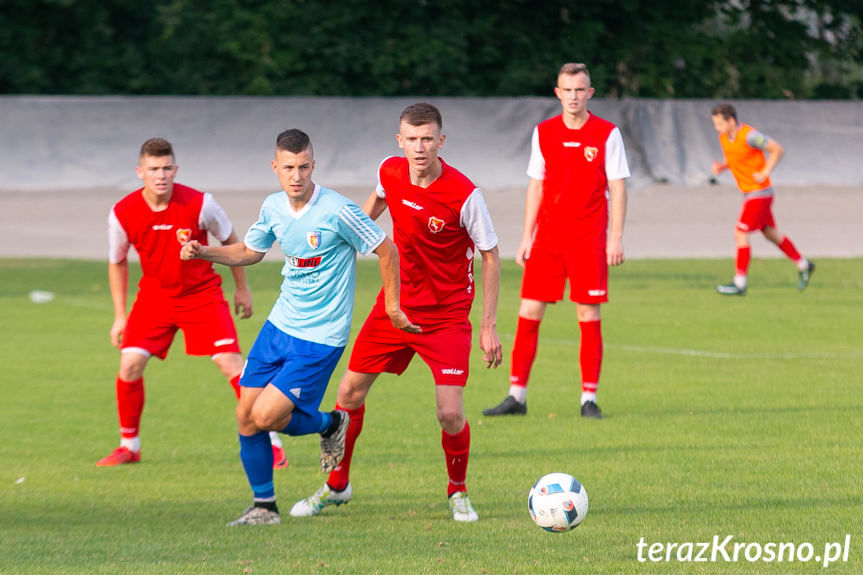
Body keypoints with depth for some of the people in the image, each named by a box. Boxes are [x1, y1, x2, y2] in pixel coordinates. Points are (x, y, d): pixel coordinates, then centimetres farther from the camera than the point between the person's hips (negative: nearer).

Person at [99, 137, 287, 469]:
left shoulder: (200, 205, -19)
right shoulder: (123, 214, -14)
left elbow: (229, 240, 0)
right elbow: (117, 262, 4)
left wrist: (242, 288, 8)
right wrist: (120, 315, 5)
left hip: (201, 293, -2)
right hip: (154, 294, 2)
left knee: (231, 363, -14)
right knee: (130, 364, -13)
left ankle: (268, 442, -5)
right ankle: (129, 446, 7)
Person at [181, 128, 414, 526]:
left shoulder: (337, 211, -19)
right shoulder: (273, 207, 1)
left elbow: (386, 250, -9)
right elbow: (250, 251, 19)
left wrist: (392, 306, -3)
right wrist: (206, 252, 4)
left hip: (321, 337, -6)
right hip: (280, 325, 7)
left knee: (266, 416, -13)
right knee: (245, 416, 3)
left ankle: (330, 424, 17)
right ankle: (264, 506, 18)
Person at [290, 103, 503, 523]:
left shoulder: (465, 195, -22)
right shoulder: (390, 172, -8)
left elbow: (490, 256, -10)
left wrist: (489, 326, -10)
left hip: (446, 315, -5)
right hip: (395, 303, 5)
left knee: (450, 413, -14)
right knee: (350, 393, 6)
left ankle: (458, 492, 14)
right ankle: (336, 485, 27)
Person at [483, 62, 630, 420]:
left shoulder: (607, 134, -1)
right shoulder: (544, 133, 8)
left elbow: (617, 188, -1)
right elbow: (536, 187, 12)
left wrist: (616, 238, -8)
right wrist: (527, 237, 8)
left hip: (589, 239, -3)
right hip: (547, 236, 3)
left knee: (588, 316, -3)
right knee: (528, 312, -1)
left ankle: (589, 399, 3)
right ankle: (516, 396, 5)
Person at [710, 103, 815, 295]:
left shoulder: (749, 135, -23)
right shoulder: (724, 136, 2)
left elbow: (777, 150, -17)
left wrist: (764, 174, -21)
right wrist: (721, 167, -2)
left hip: (759, 192, -9)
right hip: (749, 192, 9)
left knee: (740, 234, -10)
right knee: (770, 233, 18)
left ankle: (739, 284, -5)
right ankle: (803, 266, 32)